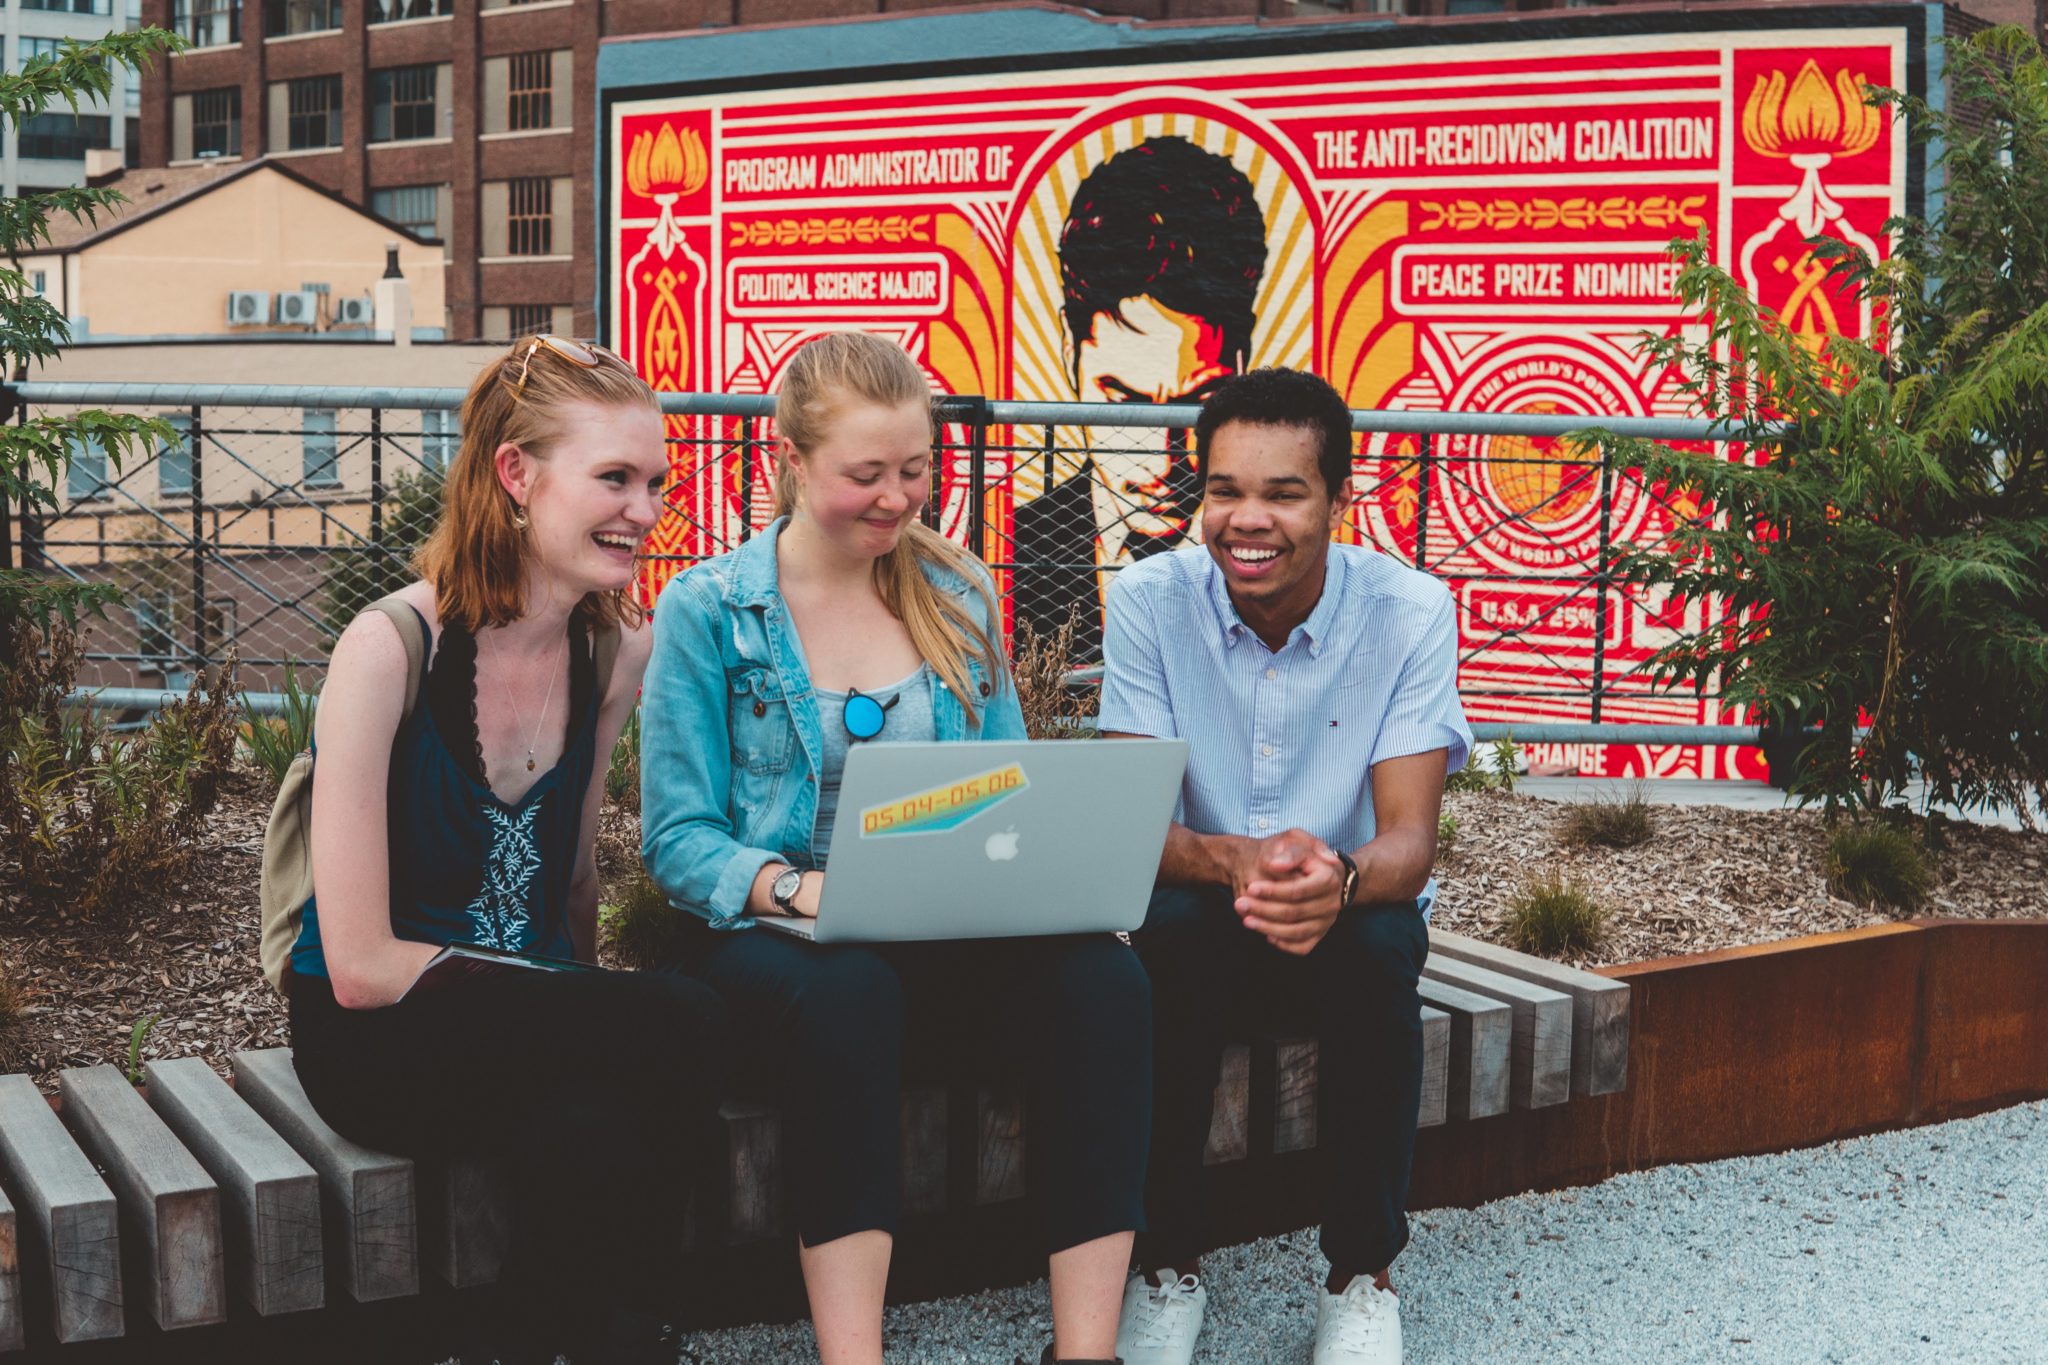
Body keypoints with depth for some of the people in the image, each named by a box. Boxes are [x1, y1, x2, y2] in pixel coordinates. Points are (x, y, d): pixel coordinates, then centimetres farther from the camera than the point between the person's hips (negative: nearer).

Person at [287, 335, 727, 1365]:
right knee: (679, 1031, -29)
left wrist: (592, 1010, 0)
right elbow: (361, 967, -17)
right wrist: (613, 1012, -17)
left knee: (602, 1141, -31)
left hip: (533, 1028, 5)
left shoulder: (619, 651, 3)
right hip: (377, 1041, -5)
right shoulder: (389, 647, -16)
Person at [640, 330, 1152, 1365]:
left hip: (949, 936, 4)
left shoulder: (958, 596, 13)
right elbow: (678, 840, -4)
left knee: (1102, 977, -28)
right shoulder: (707, 610, 1)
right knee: (847, 991, -39)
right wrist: (799, 888, -24)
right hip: (771, 934, -3)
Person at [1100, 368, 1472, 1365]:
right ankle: (1168, 1261, -15)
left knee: (1380, 944, -33)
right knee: (1172, 927, -33)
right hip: (1207, 917, 0)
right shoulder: (1149, 601, -12)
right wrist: (1235, 861, -43)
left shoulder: (1410, 612, -14)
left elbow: (1409, 841, -21)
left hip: (1353, 914, 0)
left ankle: (1362, 1272, -14)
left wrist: (1339, 878, -47)